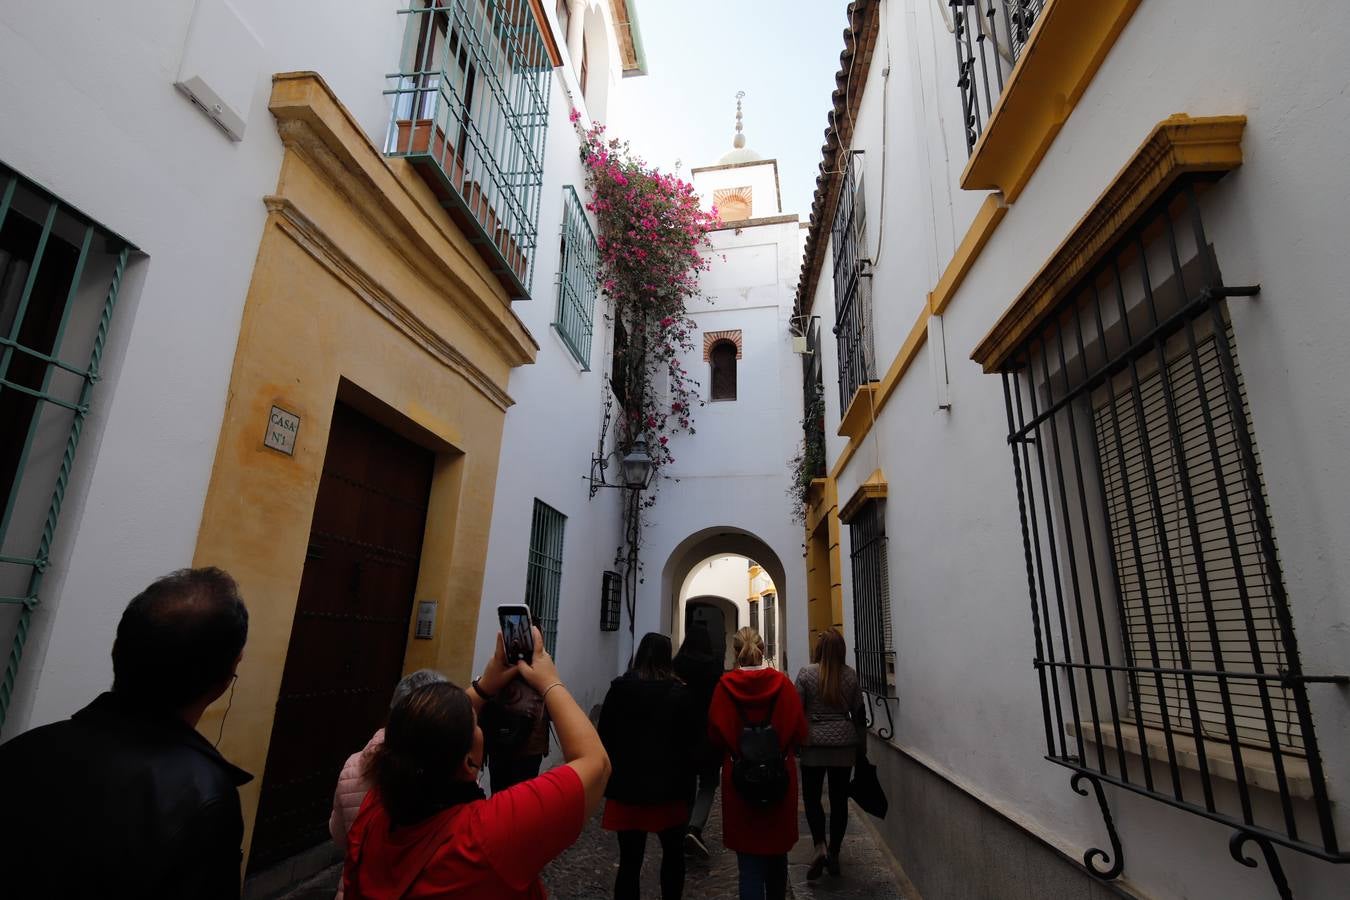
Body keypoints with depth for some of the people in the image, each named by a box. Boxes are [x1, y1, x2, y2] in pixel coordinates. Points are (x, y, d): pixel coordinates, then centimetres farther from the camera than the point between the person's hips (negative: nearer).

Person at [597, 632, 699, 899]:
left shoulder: (619, 688, -7)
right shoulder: (680, 693, -9)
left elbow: (604, 737, -2)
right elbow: (690, 742, -4)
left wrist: (609, 778, 10)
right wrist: (687, 785, 9)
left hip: (627, 787, 0)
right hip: (669, 787, 0)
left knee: (630, 860, 8)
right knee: (673, 853, 21)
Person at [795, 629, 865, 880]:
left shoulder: (806, 674, -8)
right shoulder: (850, 675, -1)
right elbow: (858, 713, 5)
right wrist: (861, 743, 16)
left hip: (814, 744, -2)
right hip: (844, 744, 3)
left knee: (811, 797, 9)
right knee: (839, 799, 12)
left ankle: (820, 847, -5)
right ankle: (834, 853, 19)